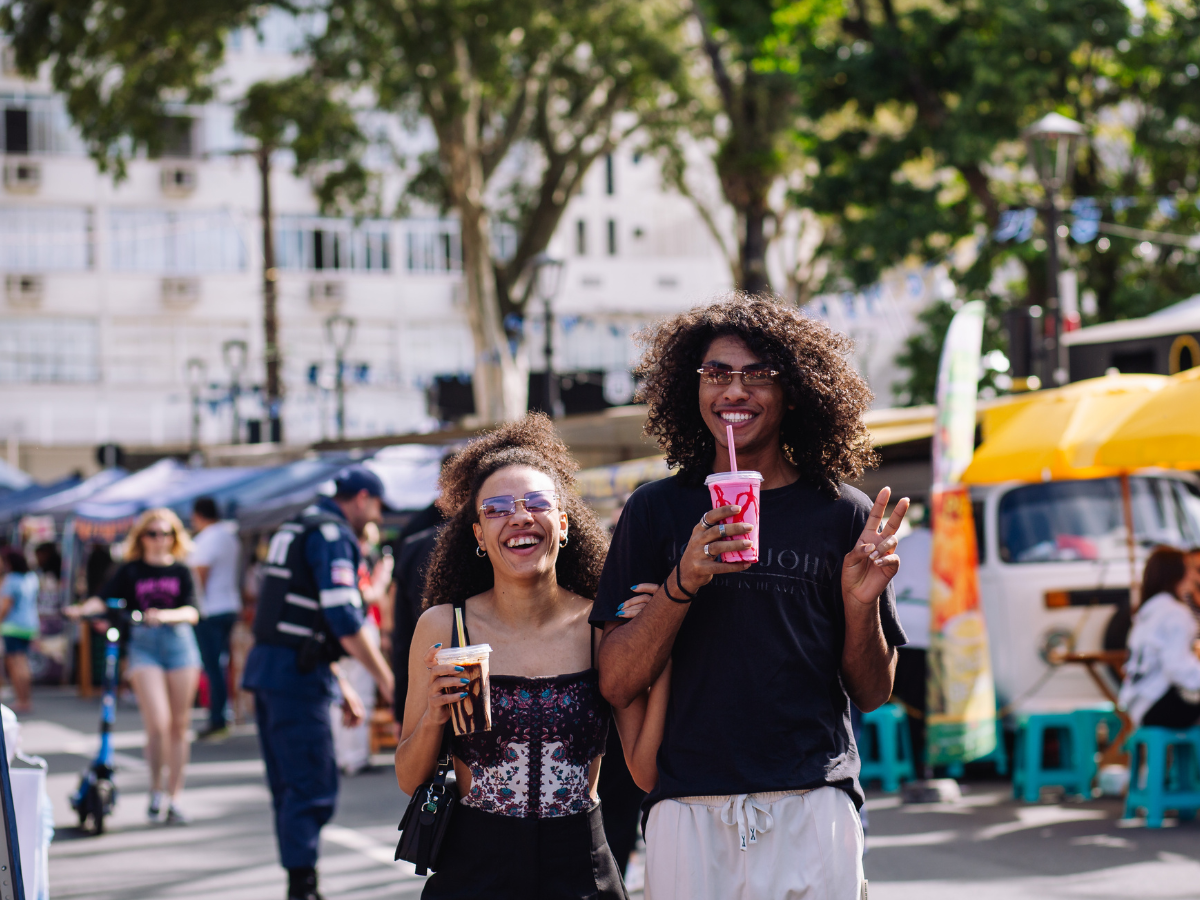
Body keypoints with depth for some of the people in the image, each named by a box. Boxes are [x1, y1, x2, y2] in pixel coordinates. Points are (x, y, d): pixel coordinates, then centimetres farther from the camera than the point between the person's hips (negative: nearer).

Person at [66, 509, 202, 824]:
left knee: (179, 726, 5)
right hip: (143, 646, -2)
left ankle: (174, 798, 14)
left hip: (179, 644, 2)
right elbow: (104, 599, -6)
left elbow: (192, 612, -6)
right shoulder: (131, 571, 6)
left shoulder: (181, 572, 7)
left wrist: (165, 615, -25)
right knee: (157, 723, -15)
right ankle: (156, 791, 4)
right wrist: (81, 609, -26)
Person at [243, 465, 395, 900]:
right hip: (297, 674, -10)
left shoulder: (296, 528, 21)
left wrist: (341, 685, 27)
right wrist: (386, 680, -12)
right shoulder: (333, 534, -9)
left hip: (266, 666, 10)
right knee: (313, 789, -9)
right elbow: (344, 620, -18)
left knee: (289, 787, 13)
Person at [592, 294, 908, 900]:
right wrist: (682, 583, -13)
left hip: (812, 809, 0)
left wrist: (861, 602, -9)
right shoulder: (657, 510, 8)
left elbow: (874, 692, 10)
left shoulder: (843, 515, 7)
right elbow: (616, 683, 1)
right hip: (687, 811, 0)